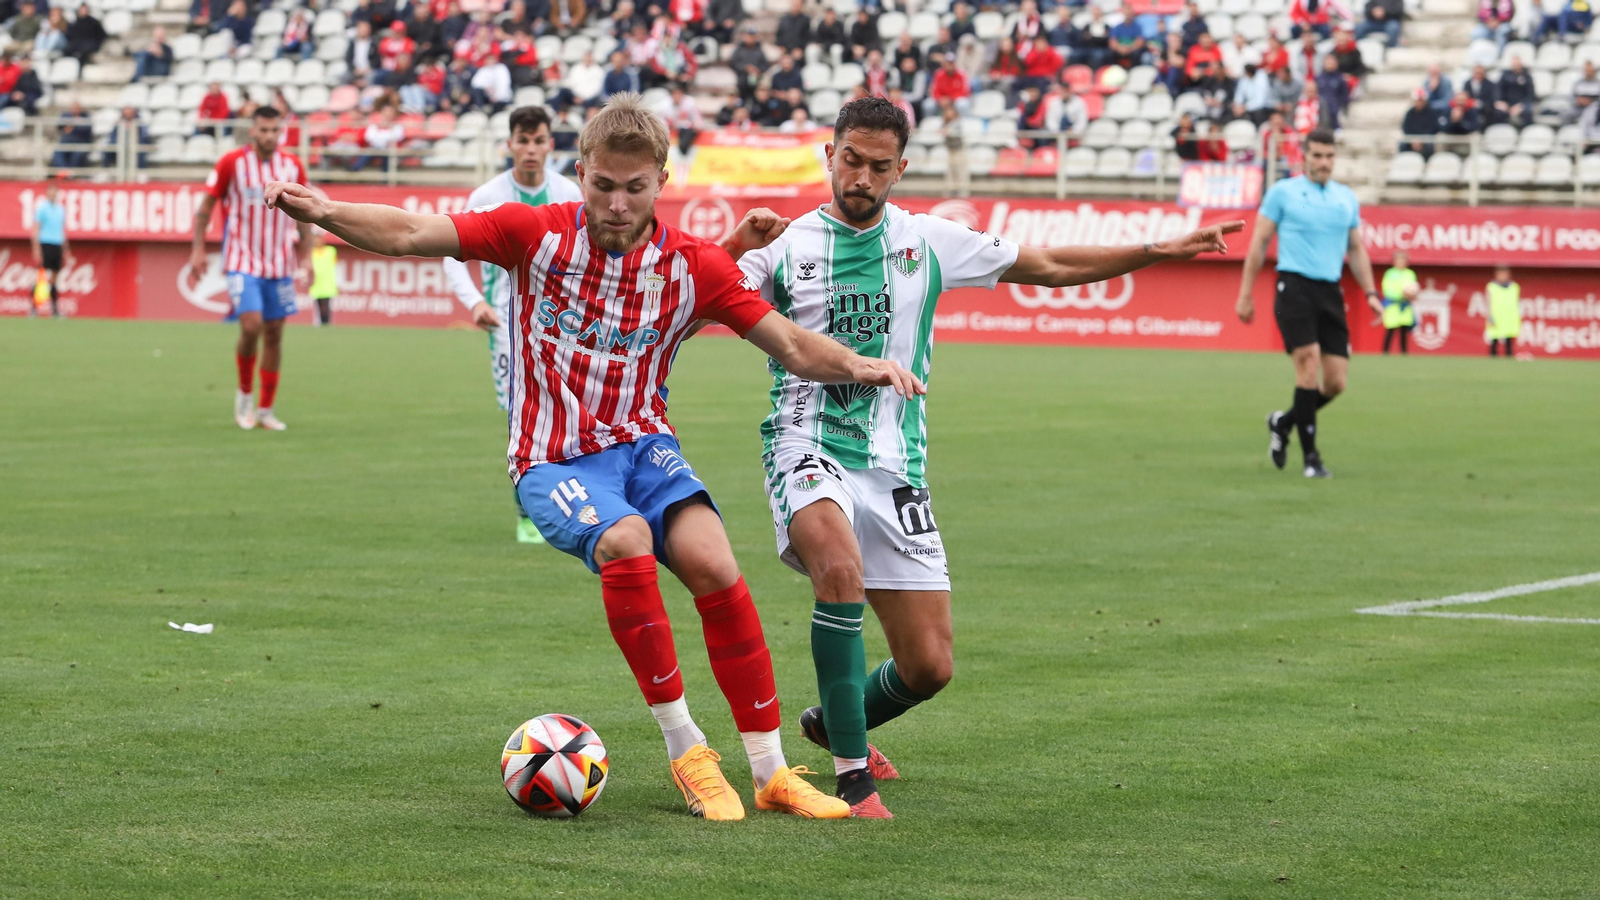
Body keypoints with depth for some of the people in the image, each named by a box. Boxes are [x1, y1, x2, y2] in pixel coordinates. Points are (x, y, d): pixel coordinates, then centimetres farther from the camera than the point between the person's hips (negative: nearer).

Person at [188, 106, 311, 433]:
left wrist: (306, 256, 6)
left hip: (280, 264, 3)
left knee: (274, 333, 4)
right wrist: (198, 250, -5)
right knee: (251, 326, -18)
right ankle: (244, 394, 6)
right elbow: (206, 206, 1)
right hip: (242, 259, -3)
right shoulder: (231, 162, -7)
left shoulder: (293, 166, 2)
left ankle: (266, 409, 14)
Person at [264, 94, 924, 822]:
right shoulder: (538, 234, -5)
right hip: (554, 462, -2)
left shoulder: (694, 265, -2)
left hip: (642, 445, 2)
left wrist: (858, 367, -20)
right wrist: (325, 213, -24)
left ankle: (771, 773, -14)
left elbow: (793, 348, 0)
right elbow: (412, 235, -8)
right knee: (625, 543, -34)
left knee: (712, 562, -25)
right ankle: (684, 748, -20)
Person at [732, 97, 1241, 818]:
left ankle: (834, 724, 34)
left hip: (894, 463, 4)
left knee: (928, 665, 0)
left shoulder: (928, 241, 9)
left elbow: (1050, 266, 15)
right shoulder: (787, 245, 2)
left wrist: (1161, 251, 10)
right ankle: (852, 775, -26)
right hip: (807, 446, -4)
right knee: (842, 568, -36)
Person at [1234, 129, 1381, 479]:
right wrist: (1245, 294, 1)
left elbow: (1356, 249, 22)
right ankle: (1311, 456, -12)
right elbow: (1259, 243, 4)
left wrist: (1370, 293, 11)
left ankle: (1283, 422, 25)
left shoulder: (1347, 198, 14)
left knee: (1336, 382, -2)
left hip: (1330, 292, 5)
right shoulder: (1283, 192, 2)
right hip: (1295, 285, -5)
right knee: (1309, 363, -18)